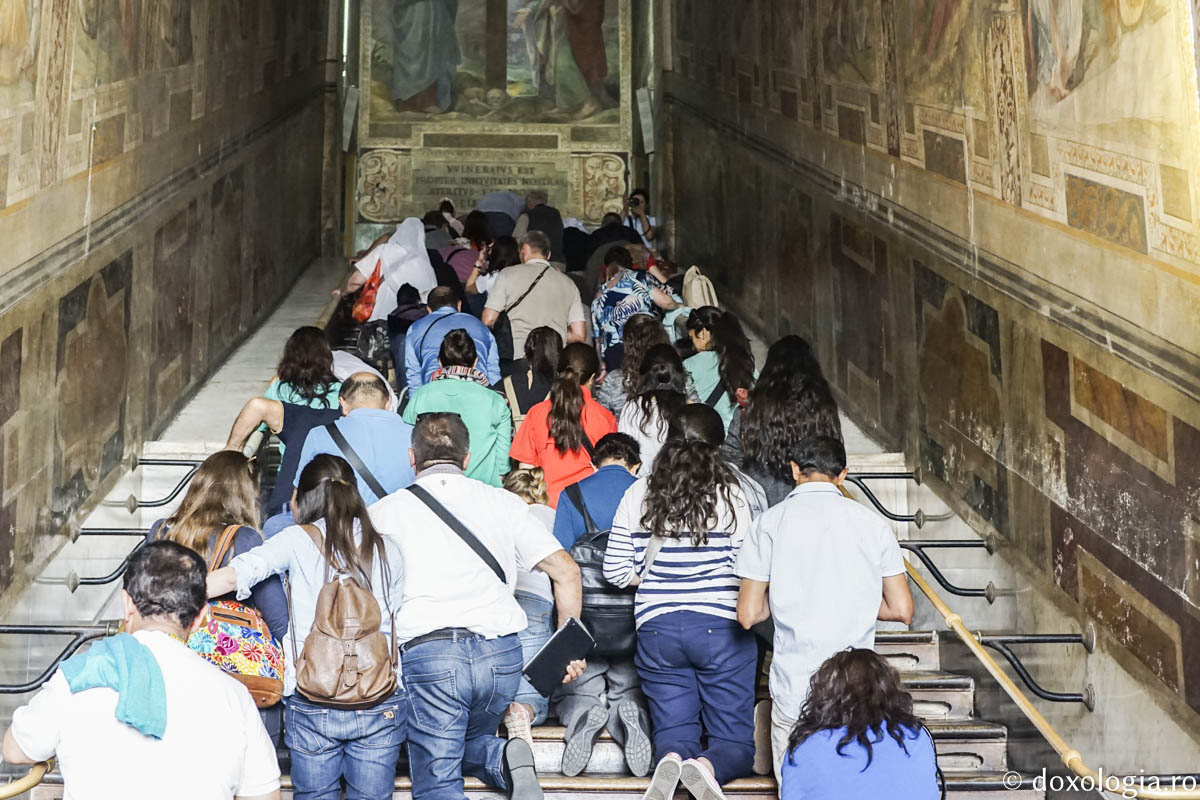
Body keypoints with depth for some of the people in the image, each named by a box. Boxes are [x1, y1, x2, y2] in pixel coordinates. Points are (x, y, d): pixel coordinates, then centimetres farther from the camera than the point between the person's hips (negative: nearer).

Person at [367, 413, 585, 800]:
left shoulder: (385, 511, 9)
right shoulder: (503, 503, 13)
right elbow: (566, 572, 9)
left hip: (428, 655, -3)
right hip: (501, 654, 3)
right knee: (469, 742, 28)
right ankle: (506, 759, -5)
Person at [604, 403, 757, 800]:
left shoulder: (638, 494, 2)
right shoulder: (731, 495, -4)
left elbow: (615, 571, 3)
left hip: (657, 629, 2)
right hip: (721, 628, -2)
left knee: (674, 734, 13)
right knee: (735, 742, 7)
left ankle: (672, 759, -23)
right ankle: (707, 766, -27)